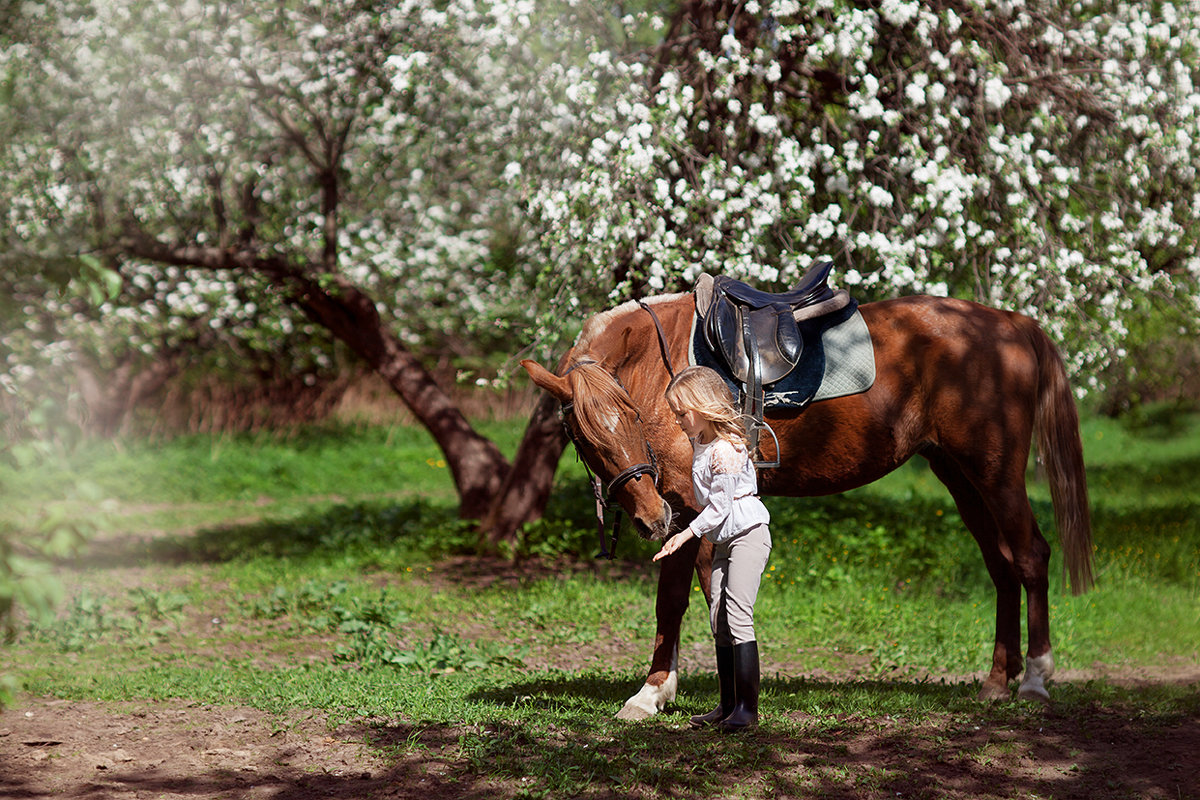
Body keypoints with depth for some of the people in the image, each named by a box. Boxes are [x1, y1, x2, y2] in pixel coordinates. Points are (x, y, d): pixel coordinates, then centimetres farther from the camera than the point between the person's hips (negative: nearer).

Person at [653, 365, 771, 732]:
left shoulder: (725, 449, -20)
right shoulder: (700, 443, 10)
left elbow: (719, 508, -21)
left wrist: (686, 535, -21)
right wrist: (700, 534, 17)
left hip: (748, 536, -10)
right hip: (724, 540, 10)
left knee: (738, 616, -15)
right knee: (718, 620, 8)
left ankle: (747, 707, -14)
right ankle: (728, 704, 14)